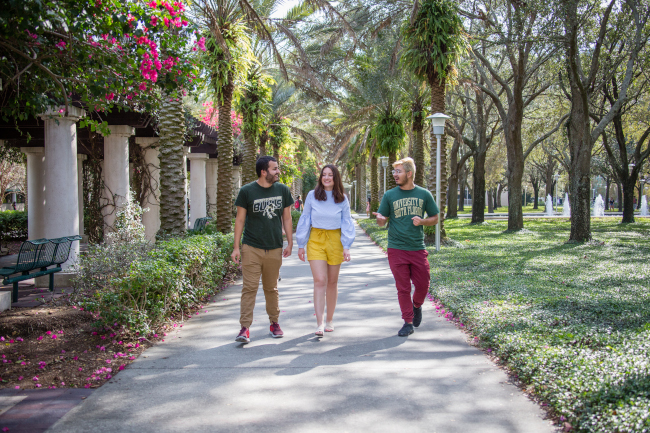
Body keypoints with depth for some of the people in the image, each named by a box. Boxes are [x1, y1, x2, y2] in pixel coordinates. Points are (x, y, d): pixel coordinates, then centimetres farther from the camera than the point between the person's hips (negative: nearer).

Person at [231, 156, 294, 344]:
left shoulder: (283, 190, 6)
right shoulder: (247, 191, -4)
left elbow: (286, 218, 13)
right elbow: (240, 220, -1)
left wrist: (290, 243, 8)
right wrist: (236, 247, -4)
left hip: (274, 249, 3)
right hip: (251, 248, -3)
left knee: (271, 288, 13)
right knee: (250, 287, -6)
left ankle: (274, 323, 25)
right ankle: (245, 328, -4)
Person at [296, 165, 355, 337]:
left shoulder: (342, 199, 4)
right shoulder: (312, 196, 2)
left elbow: (347, 223, 6)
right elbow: (305, 220, 6)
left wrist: (346, 247, -2)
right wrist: (301, 245, 5)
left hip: (335, 240, 1)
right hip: (316, 240, -1)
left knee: (332, 282, 9)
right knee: (320, 281, -11)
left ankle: (329, 320, 24)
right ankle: (319, 324, -10)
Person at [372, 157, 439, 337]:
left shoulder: (424, 194, 4)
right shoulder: (390, 195, 3)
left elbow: (435, 219, 11)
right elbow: (382, 222, 5)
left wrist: (422, 221, -9)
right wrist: (380, 218, -19)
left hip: (418, 248, 1)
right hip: (397, 249, -1)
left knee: (423, 285, 4)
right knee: (403, 288, 2)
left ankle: (417, 305, 36)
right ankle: (408, 322, 14)